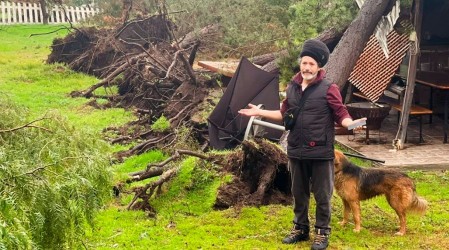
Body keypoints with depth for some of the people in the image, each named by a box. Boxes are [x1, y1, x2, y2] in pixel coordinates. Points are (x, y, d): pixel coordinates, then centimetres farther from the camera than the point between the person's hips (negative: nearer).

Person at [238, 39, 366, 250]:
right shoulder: (292, 87, 7)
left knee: (322, 195, 5)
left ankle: (322, 232, 18)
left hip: (320, 152, -5)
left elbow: (341, 115, -9)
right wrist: (260, 112, 15)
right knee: (298, 193, 17)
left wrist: (351, 123, -30)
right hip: (296, 151, 5)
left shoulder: (328, 89, -9)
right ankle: (300, 228, 32)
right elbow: (285, 114, 19)